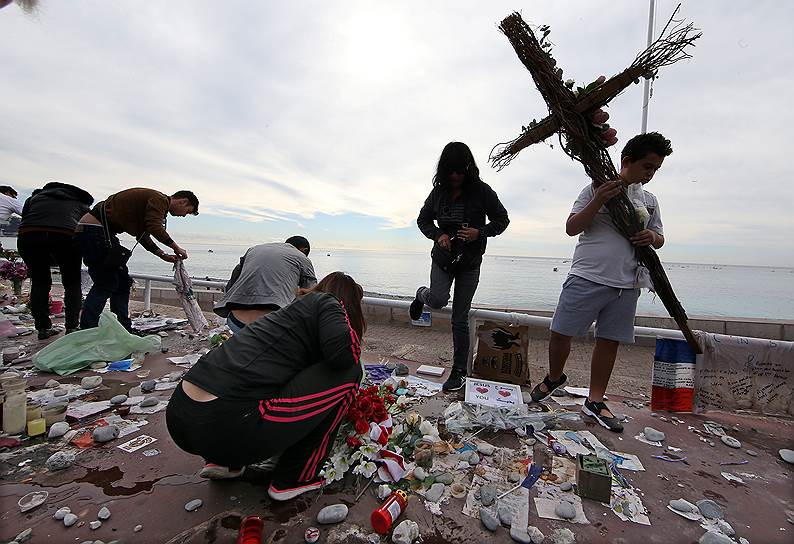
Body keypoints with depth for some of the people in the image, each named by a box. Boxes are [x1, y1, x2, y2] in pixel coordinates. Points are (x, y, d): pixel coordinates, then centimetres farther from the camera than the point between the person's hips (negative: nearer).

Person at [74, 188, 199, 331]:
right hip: (94, 229, -11)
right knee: (105, 284, -9)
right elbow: (155, 228, -25)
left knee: (123, 282, 10)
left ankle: (123, 330, 14)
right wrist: (176, 248, -13)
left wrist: (164, 256, 16)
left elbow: (143, 237, 22)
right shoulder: (160, 200, -11)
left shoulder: (154, 201, 20)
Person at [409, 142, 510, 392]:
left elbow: (502, 220, 0)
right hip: (443, 258, 2)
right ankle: (422, 295, 15)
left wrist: (479, 233, -19)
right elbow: (423, 220, 11)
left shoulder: (481, 191, -7)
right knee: (438, 300, -24)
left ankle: (459, 371, 15)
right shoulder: (439, 192, 0)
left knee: (460, 319, 1)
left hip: (470, 262, -1)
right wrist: (438, 235, -9)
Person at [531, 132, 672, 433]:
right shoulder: (597, 189, 1)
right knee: (560, 333, -2)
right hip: (587, 278, -4)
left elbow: (659, 238, 24)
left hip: (627, 285, 5)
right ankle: (554, 378, 26)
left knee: (610, 341, 8)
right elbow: (572, 228, -4)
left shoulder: (650, 200, 17)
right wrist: (598, 201, -17)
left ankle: (595, 401, 22)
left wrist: (651, 236, -1)